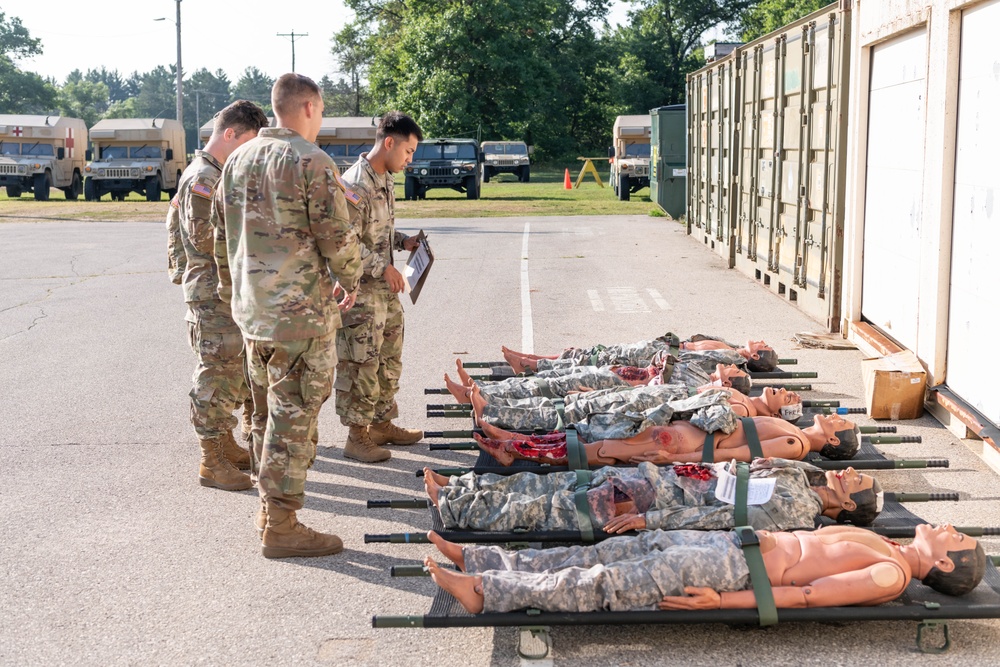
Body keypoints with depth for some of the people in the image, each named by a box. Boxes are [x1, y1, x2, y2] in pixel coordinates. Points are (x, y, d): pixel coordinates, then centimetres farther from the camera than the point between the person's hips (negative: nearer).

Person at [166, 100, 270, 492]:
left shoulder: (219, 174, 17)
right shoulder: (203, 177, -15)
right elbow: (204, 238, -21)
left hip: (227, 290, 10)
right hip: (212, 293, -10)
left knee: (234, 372, 16)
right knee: (216, 374, -6)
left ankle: (226, 446, 27)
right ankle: (211, 463, 0)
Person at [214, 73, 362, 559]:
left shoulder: (238, 160, 11)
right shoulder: (311, 162, -13)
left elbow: (222, 236, 17)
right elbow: (338, 236, -14)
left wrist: (232, 292, 27)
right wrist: (350, 281, 4)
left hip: (252, 312, 8)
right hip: (301, 313, -8)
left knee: (267, 414, 18)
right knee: (293, 418, -1)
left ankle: (269, 508, 29)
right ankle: (281, 526, 4)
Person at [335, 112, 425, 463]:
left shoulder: (385, 180, 11)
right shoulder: (355, 185, -20)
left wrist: (402, 241, 7)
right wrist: (383, 268, -21)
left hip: (386, 288, 10)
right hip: (361, 292, -10)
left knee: (389, 359, 17)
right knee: (360, 364, -1)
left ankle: (383, 424, 30)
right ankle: (357, 437, 9)